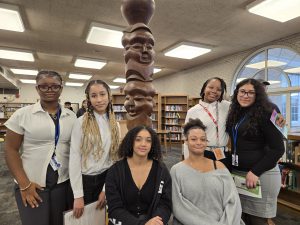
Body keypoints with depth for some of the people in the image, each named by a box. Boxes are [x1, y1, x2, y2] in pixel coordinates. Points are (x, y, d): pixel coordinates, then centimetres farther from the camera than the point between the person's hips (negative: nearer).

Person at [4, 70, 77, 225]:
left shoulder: (71, 117, 1)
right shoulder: (22, 114, -6)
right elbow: (11, 150, -5)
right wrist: (24, 184, -10)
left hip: (64, 183, 3)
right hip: (32, 185, -2)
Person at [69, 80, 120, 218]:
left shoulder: (115, 125, -1)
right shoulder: (81, 122, -13)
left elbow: (114, 158, 0)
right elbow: (74, 157, -14)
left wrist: (106, 189, -2)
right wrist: (78, 195, -14)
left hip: (105, 179, 3)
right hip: (84, 179, -3)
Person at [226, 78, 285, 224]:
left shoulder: (264, 113, -12)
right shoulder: (235, 114, 7)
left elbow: (278, 148, -14)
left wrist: (255, 172, -18)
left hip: (260, 174, -6)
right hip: (237, 172, 6)